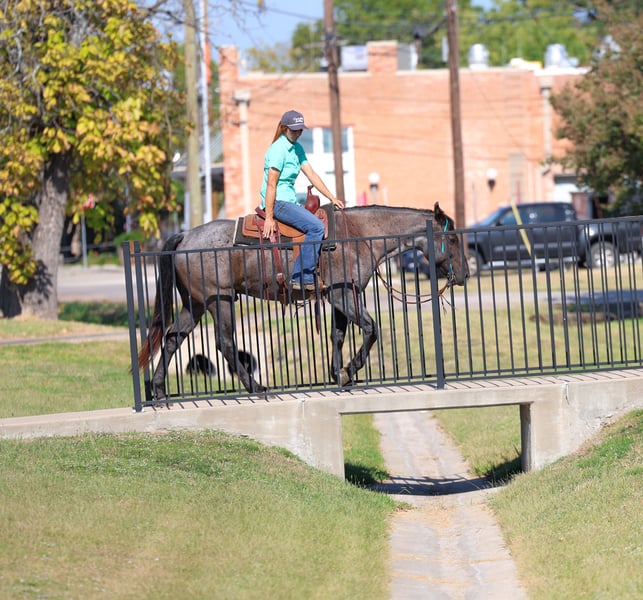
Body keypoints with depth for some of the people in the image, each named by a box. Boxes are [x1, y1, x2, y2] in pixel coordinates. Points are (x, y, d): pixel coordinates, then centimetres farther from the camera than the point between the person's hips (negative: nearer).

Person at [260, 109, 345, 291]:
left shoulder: (297, 148, 13)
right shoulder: (278, 149, -16)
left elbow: (311, 174, 15)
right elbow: (271, 185, -19)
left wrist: (332, 198, 9)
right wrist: (269, 218, -22)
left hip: (290, 201, 10)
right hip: (278, 202, -10)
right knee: (316, 226, -23)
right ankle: (302, 278, -24)